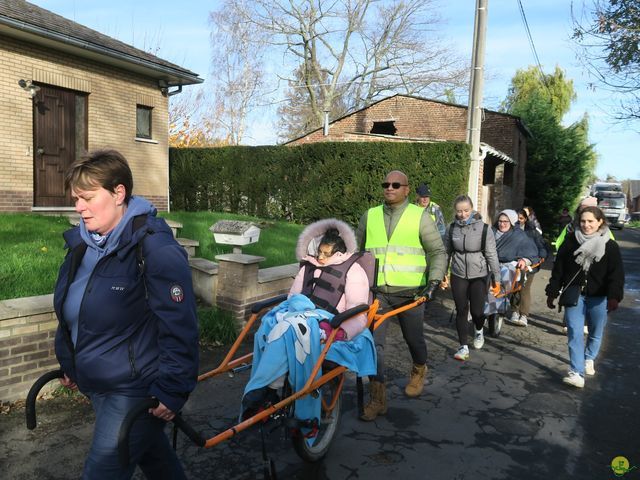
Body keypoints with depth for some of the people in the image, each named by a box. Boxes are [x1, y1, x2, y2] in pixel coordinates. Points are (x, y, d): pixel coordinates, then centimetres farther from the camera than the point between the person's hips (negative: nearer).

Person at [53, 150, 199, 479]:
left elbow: (179, 326, -23)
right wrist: (68, 364, 21)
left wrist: (173, 390, -21)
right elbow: (70, 310, 16)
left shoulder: (156, 249, -22)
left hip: (136, 390, -7)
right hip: (94, 384, 8)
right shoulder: (81, 242, 3)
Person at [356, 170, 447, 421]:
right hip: (376, 290, 2)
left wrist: (434, 281, -13)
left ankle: (419, 370, 46)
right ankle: (377, 398, 3)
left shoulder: (420, 216, 1)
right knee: (372, 341, -7)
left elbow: (438, 252, 0)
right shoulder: (370, 216, 8)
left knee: (414, 339, 13)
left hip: (409, 291, -1)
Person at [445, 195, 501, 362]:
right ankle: (464, 347, 13)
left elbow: (492, 255, -8)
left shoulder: (483, 228, -10)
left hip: (480, 276, -2)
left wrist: (496, 278, -9)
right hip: (458, 276, 2)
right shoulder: (452, 228, -2)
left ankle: (479, 331, 37)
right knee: (461, 311, 3)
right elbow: (446, 252, 7)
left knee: (477, 310, 2)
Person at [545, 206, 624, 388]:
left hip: (598, 298, 1)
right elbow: (558, 269, 1)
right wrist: (552, 293, 1)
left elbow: (616, 274, -10)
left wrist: (614, 297, -24)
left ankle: (589, 358, 42)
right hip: (574, 296, 0)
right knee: (575, 334, -8)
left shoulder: (610, 246, -4)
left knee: (595, 333, 16)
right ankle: (577, 373, -8)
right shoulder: (570, 242, -1)